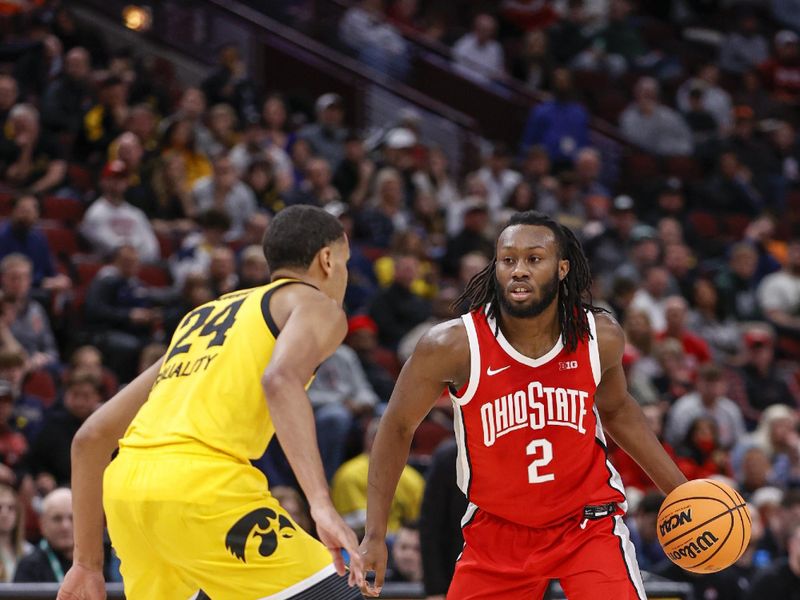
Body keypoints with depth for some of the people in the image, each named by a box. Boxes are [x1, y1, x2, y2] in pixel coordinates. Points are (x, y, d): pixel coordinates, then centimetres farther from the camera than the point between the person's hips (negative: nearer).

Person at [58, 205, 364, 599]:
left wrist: (88, 563, 31)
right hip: (201, 485, -7)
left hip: (123, 483, 7)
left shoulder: (201, 316, 32)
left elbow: (92, 437, 28)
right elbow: (280, 379, -14)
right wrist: (322, 505, -22)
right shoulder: (317, 305, 12)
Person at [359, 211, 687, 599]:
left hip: (588, 522, 0)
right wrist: (375, 536, -7)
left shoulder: (601, 337, -11)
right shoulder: (453, 346, -20)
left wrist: (679, 491, 7)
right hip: (496, 528, 0)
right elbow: (397, 428, -5)